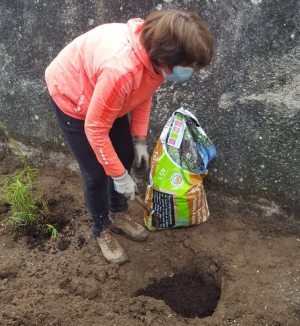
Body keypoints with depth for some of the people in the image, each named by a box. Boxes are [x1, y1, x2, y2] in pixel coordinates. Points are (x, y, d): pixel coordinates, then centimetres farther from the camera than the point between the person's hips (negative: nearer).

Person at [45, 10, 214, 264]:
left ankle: (118, 213, 32)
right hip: (70, 95, -7)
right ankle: (102, 229, 22)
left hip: (104, 97, 8)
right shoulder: (121, 70, -43)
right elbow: (95, 129, -33)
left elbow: (144, 94, 1)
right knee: (96, 172, -2)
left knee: (125, 155, 10)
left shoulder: (156, 55, -18)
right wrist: (119, 176, -24)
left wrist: (139, 140, -3)